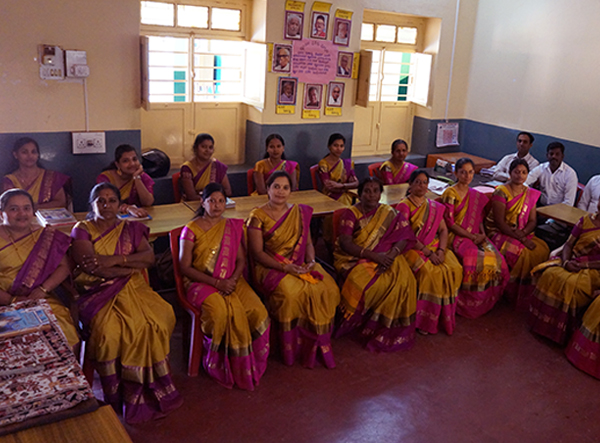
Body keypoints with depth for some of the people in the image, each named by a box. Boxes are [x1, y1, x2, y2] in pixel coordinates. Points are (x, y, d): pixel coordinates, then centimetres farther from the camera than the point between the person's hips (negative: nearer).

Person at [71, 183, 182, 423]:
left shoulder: (130, 229, 17)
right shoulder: (82, 230, 8)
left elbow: (149, 256, 1)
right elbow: (92, 267, -8)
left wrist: (115, 260, -12)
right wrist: (133, 265, -5)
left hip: (133, 288, 2)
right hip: (99, 292, -2)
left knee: (159, 318, -27)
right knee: (109, 330, -32)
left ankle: (143, 391, -14)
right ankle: (118, 395, -13)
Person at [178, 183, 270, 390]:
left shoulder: (233, 227, 11)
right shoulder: (191, 229, -2)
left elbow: (241, 260, 11)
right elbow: (185, 267, -6)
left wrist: (233, 280, -11)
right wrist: (216, 282, -15)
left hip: (231, 281, 4)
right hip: (201, 282, -3)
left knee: (257, 311, -23)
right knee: (221, 311, -35)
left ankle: (253, 362, -1)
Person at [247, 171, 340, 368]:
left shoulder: (300, 212, 11)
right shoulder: (258, 216, -4)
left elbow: (308, 243, 13)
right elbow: (258, 253, -8)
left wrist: (311, 261, -8)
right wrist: (284, 266, -20)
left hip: (299, 265, 4)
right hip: (270, 267, -4)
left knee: (327, 289, -21)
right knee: (290, 293, -34)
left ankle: (317, 341, -6)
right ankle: (292, 349, -14)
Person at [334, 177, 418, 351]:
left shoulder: (389, 213, 11)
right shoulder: (350, 213, 0)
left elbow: (404, 237, 1)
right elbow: (345, 243, -12)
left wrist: (392, 254, -21)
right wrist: (373, 255, -22)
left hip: (384, 257, 3)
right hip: (354, 259, -3)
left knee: (403, 279, -27)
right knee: (370, 283, -35)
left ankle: (386, 330, -12)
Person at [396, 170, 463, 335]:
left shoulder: (435, 207, 16)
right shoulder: (404, 206, -3)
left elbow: (443, 230, 10)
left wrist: (441, 250, -9)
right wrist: (428, 253, -18)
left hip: (435, 246, 5)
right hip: (413, 249, -5)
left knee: (454, 268, -20)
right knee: (431, 272, -30)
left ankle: (445, 317, -8)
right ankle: (426, 321, -16)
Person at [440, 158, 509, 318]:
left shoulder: (477, 196, 15)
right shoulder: (450, 194, -5)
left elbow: (480, 220, 19)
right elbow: (449, 222, -9)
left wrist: (482, 234, -2)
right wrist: (471, 236, -13)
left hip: (476, 236, 6)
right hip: (457, 236, -6)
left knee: (497, 259, -19)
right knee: (475, 259, -31)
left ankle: (485, 302, -2)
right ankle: (466, 304, -13)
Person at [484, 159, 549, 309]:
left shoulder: (530, 194, 9)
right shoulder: (501, 192, -11)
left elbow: (532, 221, 6)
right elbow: (500, 223, -16)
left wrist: (523, 233, -16)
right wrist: (521, 239, -21)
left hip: (523, 233, 6)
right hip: (500, 234, -6)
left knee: (543, 249, -21)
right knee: (524, 253, -29)